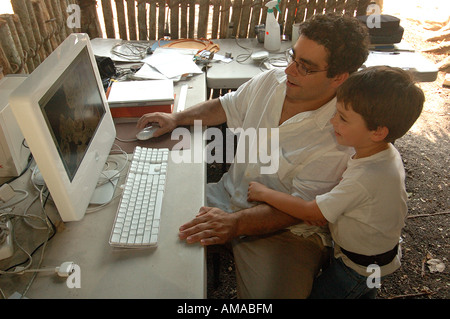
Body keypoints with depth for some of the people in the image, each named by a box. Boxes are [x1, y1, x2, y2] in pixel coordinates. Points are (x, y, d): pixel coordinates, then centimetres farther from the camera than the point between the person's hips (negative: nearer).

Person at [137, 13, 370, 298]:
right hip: (229, 196, 6)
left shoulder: (341, 137, -21)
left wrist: (236, 223, -32)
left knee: (271, 292, -28)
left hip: (288, 229, -5)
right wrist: (177, 118, 4)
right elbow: (227, 107, 15)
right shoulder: (271, 81, -2)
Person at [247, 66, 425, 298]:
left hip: (359, 267, -8)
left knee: (317, 292, 12)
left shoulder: (365, 179, -41)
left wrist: (264, 193, -21)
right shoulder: (387, 152, -13)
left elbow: (311, 213, -31)